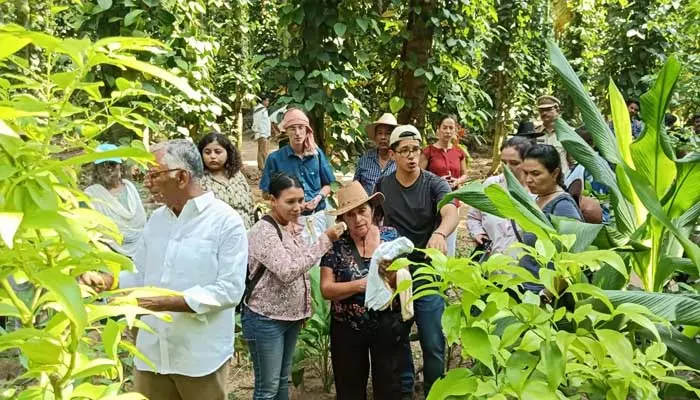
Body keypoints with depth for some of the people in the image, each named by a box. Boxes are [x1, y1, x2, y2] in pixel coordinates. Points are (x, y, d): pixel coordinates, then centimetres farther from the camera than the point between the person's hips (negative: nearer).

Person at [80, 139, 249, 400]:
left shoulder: (226, 220, -13)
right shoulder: (156, 219, 8)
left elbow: (229, 290, -18)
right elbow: (140, 275, 14)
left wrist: (164, 302, -22)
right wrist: (105, 280, -6)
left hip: (201, 356, -5)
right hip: (152, 352, 6)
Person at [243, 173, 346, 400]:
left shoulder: (292, 226, 4)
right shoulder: (264, 231, -20)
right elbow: (287, 271, -30)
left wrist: (305, 306, 12)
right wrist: (325, 240, -28)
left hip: (291, 316, 8)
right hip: (266, 320, -8)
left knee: (283, 381, 20)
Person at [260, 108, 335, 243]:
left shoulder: (317, 153, 1)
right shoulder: (275, 158, -7)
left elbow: (327, 185, 9)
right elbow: (266, 193, -2)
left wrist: (318, 198, -10)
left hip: (317, 216, 3)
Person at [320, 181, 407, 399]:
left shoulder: (391, 236, -3)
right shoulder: (336, 245, -7)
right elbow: (326, 289, -11)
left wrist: (394, 275, -25)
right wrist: (361, 285, -23)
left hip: (388, 326, 0)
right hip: (348, 328, 0)